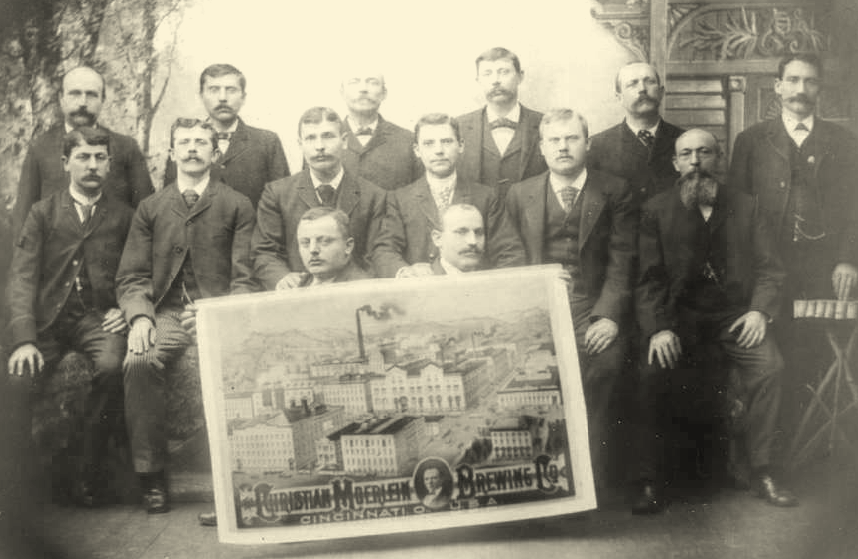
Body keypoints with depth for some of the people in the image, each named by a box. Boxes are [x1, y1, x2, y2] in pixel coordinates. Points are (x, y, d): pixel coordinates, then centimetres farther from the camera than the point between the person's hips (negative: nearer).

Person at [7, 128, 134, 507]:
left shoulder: (123, 217, 13)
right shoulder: (43, 213, 11)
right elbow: (22, 276, 1)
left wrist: (127, 309, -7)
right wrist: (24, 338, -13)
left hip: (98, 318, -1)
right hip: (47, 319, 1)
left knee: (111, 366, -32)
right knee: (18, 377, -25)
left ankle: (90, 474, -18)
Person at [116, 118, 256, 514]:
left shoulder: (237, 206, 11)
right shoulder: (150, 208, 17)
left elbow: (244, 276, 4)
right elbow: (131, 275, 12)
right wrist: (140, 316, -9)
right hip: (167, 313, 2)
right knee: (139, 362, -30)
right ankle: (151, 474, -18)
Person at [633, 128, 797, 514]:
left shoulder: (743, 206, 12)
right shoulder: (656, 210, 8)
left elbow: (769, 267, 10)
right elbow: (649, 278, 0)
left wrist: (760, 310, -9)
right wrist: (658, 328, -15)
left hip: (734, 314, 1)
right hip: (679, 315, -1)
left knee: (769, 365, -27)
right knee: (652, 372, -28)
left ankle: (761, 472, -11)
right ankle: (650, 483, -17)